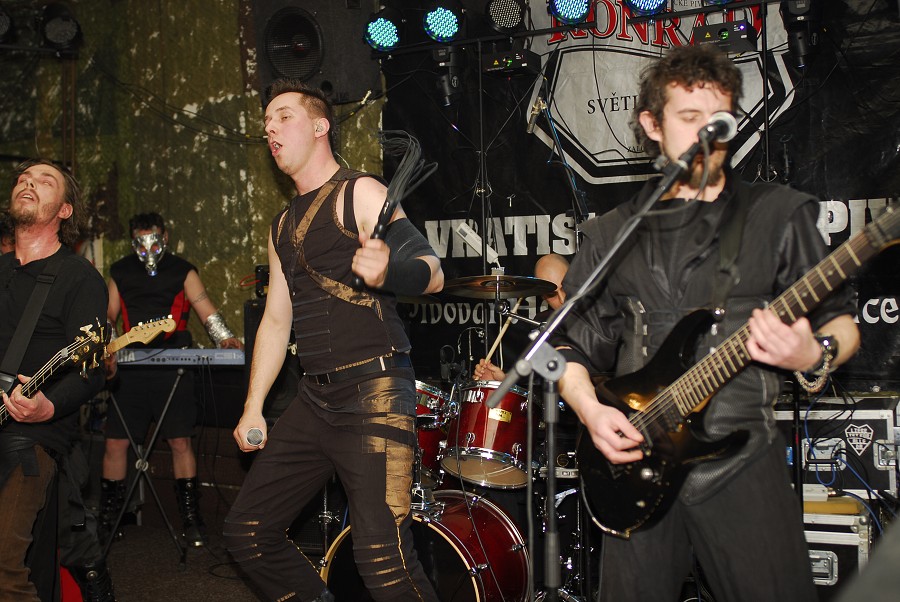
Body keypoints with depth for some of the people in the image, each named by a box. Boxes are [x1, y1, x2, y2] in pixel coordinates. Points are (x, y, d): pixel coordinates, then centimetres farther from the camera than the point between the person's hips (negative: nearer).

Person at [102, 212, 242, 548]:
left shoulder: (182, 271, 7)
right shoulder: (120, 272, 14)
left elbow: (207, 312, 0)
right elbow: (109, 316, 15)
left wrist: (225, 339, -17)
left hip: (173, 366, -2)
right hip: (130, 368, 2)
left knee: (180, 442, -3)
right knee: (115, 442, 2)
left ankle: (191, 519, 5)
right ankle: (108, 517, 17)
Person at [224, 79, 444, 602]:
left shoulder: (360, 193, -3)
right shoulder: (285, 225, 20)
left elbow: (433, 272, -13)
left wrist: (388, 270, -36)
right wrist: (253, 406, 16)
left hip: (375, 390, -8)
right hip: (316, 397, 8)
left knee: (383, 557, -19)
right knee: (248, 530, 9)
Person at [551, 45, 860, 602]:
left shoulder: (778, 215, 4)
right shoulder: (612, 234, 11)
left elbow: (840, 321, 4)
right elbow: (572, 344, 13)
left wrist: (815, 355, -18)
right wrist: (590, 409, -5)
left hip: (743, 465, -2)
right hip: (636, 464, 2)